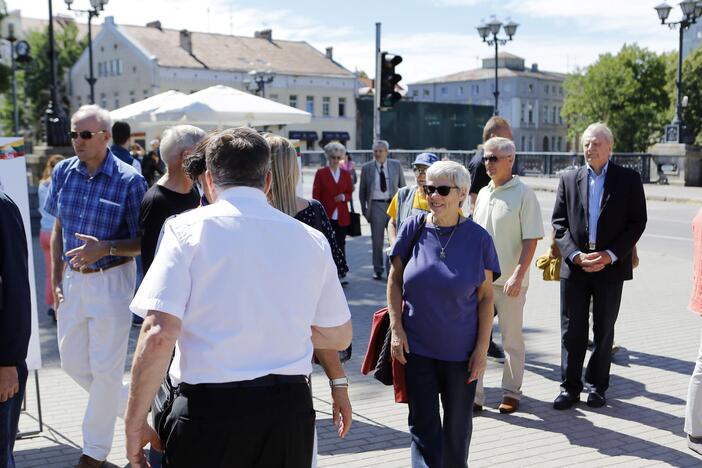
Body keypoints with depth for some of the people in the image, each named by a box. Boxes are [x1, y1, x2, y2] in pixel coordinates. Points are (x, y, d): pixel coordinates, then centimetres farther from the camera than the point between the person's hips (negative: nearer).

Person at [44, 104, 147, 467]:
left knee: (105, 368, 2)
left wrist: (105, 249, -27)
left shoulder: (129, 180, -14)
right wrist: (56, 279, 7)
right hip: (72, 280, 6)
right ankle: (130, 407, 36)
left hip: (111, 281, -6)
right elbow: (58, 228, 12)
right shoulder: (63, 172, 2)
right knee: (72, 363, 13)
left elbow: (141, 243, -11)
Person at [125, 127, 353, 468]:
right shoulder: (312, 239, 5)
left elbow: (158, 334, -14)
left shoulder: (187, 228, -6)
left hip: (208, 406, -3)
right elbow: (339, 336, 13)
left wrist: (135, 422, -6)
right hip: (291, 407, 3)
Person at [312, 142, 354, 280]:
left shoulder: (345, 174, 11)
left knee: (340, 245, 5)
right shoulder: (321, 173, 2)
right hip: (326, 216, -2)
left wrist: (343, 197, -10)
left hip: (342, 217, 2)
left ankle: (341, 273, 13)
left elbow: (350, 193, 13)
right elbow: (316, 195, 0)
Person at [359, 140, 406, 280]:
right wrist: (364, 208, 3)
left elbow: (402, 186, 10)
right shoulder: (366, 168, 3)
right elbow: (362, 190, 8)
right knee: (377, 239, 2)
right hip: (376, 205, 0)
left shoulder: (396, 165, 5)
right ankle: (378, 269, 14)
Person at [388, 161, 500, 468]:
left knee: (458, 425, 15)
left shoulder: (478, 238, -6)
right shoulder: (413, 228, -5)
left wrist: (482, 348, -6)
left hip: (461, 350, 0)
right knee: (423, 425, 3)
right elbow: (395, 281, 3)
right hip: (417, 347, 0)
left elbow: (486, 296, -2)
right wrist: (396, 328, -5)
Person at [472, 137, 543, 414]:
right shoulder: (483, 193, 11)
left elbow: (531, 239, -11)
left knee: (512, 339, 8)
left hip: (510, 280, -5)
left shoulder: (523, 193, -7)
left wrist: (518, 276, -18)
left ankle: (511, 393, 21)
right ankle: (474, 395, 11)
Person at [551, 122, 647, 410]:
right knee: (572, 330, 5)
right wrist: (576, 255, -11)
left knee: (604, 330, 9)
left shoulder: (629, 179, 1)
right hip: (574, 265, 1)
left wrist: (609, 256, -12)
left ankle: (597, 386, 22)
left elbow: (637, 223, -2)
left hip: (611, 266, -1)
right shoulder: (569, 179, 6)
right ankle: (570, 386, 15)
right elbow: (559, 222, 3)